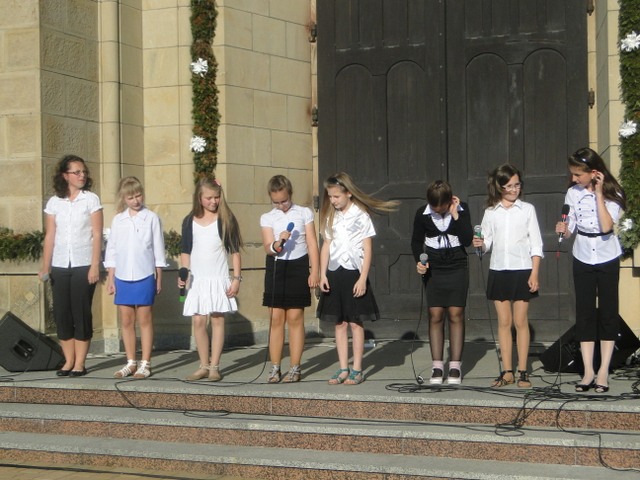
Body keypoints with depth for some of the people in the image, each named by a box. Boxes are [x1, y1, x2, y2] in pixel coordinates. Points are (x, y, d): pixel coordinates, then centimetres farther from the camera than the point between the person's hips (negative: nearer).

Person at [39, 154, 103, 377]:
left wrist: (95, 266, -10)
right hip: (60, 265, 3)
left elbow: (97, 235, -3)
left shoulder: (91, 199, 0)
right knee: (61, 313, 3)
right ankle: (68, 361, 12)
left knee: (81, 313, -2)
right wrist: (45, 266, 1)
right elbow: (49, 237, 8)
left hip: (83, 265, -3)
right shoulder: (54, 202, 7)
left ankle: (80, 363, 4)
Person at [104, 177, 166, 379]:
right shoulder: (118, 220, 7)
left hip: (144, 277, -3)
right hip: (122, 277, 3)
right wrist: (110, 278, 6)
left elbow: (158, 249, 2)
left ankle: (145, 363, 8)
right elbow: (111, 250, 10)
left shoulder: (151, 218, -1)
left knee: (145, 320, 2)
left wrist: (159, 277, 1)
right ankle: (131, 362, 17)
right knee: (126, 321, 8)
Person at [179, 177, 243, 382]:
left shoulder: (225, 219, -1)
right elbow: (185, 251, 11)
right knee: (198, 321, 2)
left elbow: (235, 251, 0)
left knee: (217, 320, -2)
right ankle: (204, 366, 12)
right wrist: (183, 274, -2)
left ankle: (214, 366, 2)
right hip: (196, 280, 3)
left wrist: (236, 278, -5)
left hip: (219, 279, -2)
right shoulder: (190, 221, 6)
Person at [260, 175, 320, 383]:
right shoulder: (267, 218, 6)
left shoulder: (304, 213, 4)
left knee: (295, 317, -1)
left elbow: (312, 244, 2)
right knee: (276, 318, 1)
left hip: (298, 266, -1)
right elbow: (268, 247, -4)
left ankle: (295, 368, 5)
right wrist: (278, 243, -26)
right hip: (276, 267, 1)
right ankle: (275, 368, 7)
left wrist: (315, 272, -5)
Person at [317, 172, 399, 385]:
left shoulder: (361, 216, -4)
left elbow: (367, 250, -6)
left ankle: (357, 370, 3)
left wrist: (362, 278, -12)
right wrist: (322, 274, 2)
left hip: (354, 272, -5)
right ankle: (343, 369, 11)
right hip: (335, 273, 5)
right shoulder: (331, 218, 11)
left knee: (355, 322, -1)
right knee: (339, 323, 6)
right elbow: (326, 246, 11)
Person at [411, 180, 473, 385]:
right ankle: (437, 366, 4)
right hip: (433, 269, 1)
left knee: (456, 314, -4)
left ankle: (455, 366, 1)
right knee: (435, 316, -1)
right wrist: (419, 261, -9)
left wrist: (455, 215, -17)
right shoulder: (422, 214, -4)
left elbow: (467, 240, -12)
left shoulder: (462, 209, -5)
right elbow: (416, 241, 7)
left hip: (457, 268, -1)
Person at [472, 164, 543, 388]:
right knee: (504, 322, 4)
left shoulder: (527, 209, 2)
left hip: (522, 270, -2)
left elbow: (536, 244, 1)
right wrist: (480, 244, -14)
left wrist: (534, 274, -7)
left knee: (521, 321, 0)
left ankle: (522, 371, 5)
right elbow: (487, 242, 9)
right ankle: (507, 371, 9)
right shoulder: (491, 212, 8)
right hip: (498, 270, 2)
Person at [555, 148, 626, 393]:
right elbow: (570, 228, 3)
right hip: (583, 259, 2)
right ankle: (588, 371, 6)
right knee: (585, 313, 2)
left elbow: (606, 227, -24)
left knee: (608, 313, 1)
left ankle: (603, 371, 6)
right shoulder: (573, 193, -3)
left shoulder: (612, 194, -10)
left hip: (607, 259, -2)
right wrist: (563, 229, -20)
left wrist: (599, 194, -22)